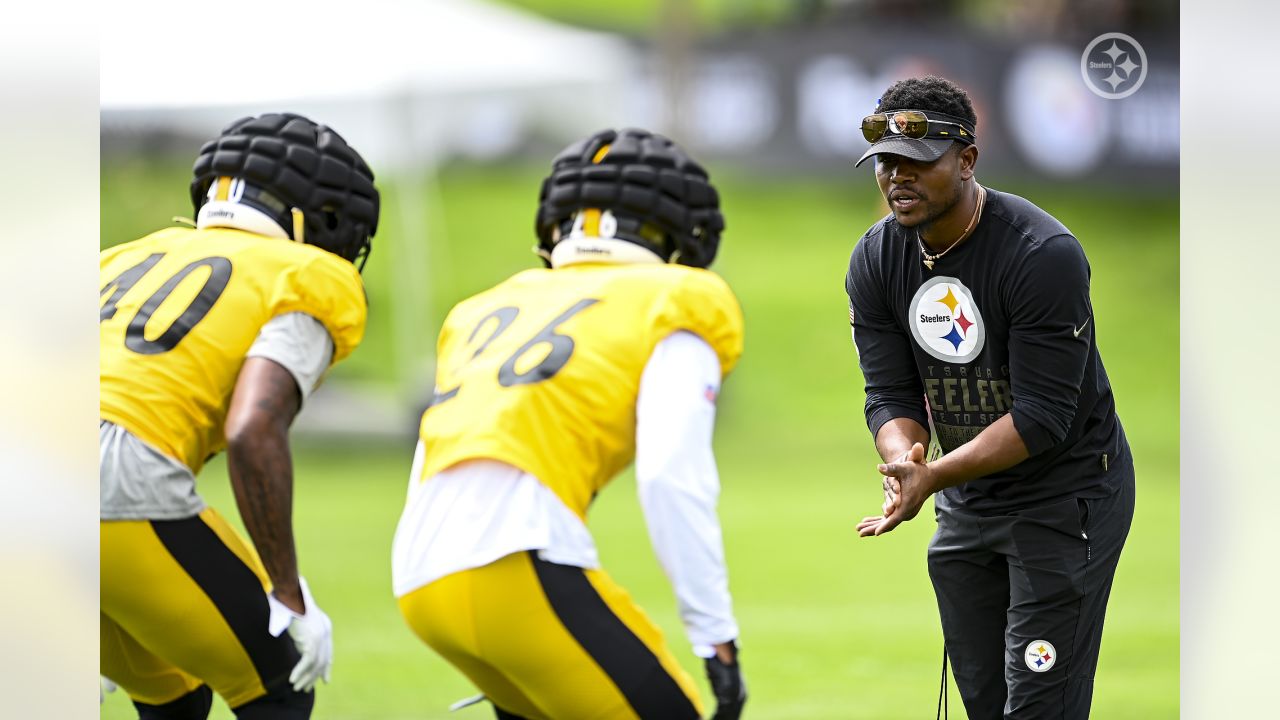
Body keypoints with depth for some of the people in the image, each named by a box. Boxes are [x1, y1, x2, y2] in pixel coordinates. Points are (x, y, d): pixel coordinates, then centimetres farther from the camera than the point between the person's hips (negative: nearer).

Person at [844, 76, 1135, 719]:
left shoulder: (1044, 254, -24)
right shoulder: (875, 261, -4)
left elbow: (1042, 415, -25)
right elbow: (890, 393, -3)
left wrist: (934, 476, -35)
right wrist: (902, 457, -27)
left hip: (1065, 493, -7)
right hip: (967, 504, 7)